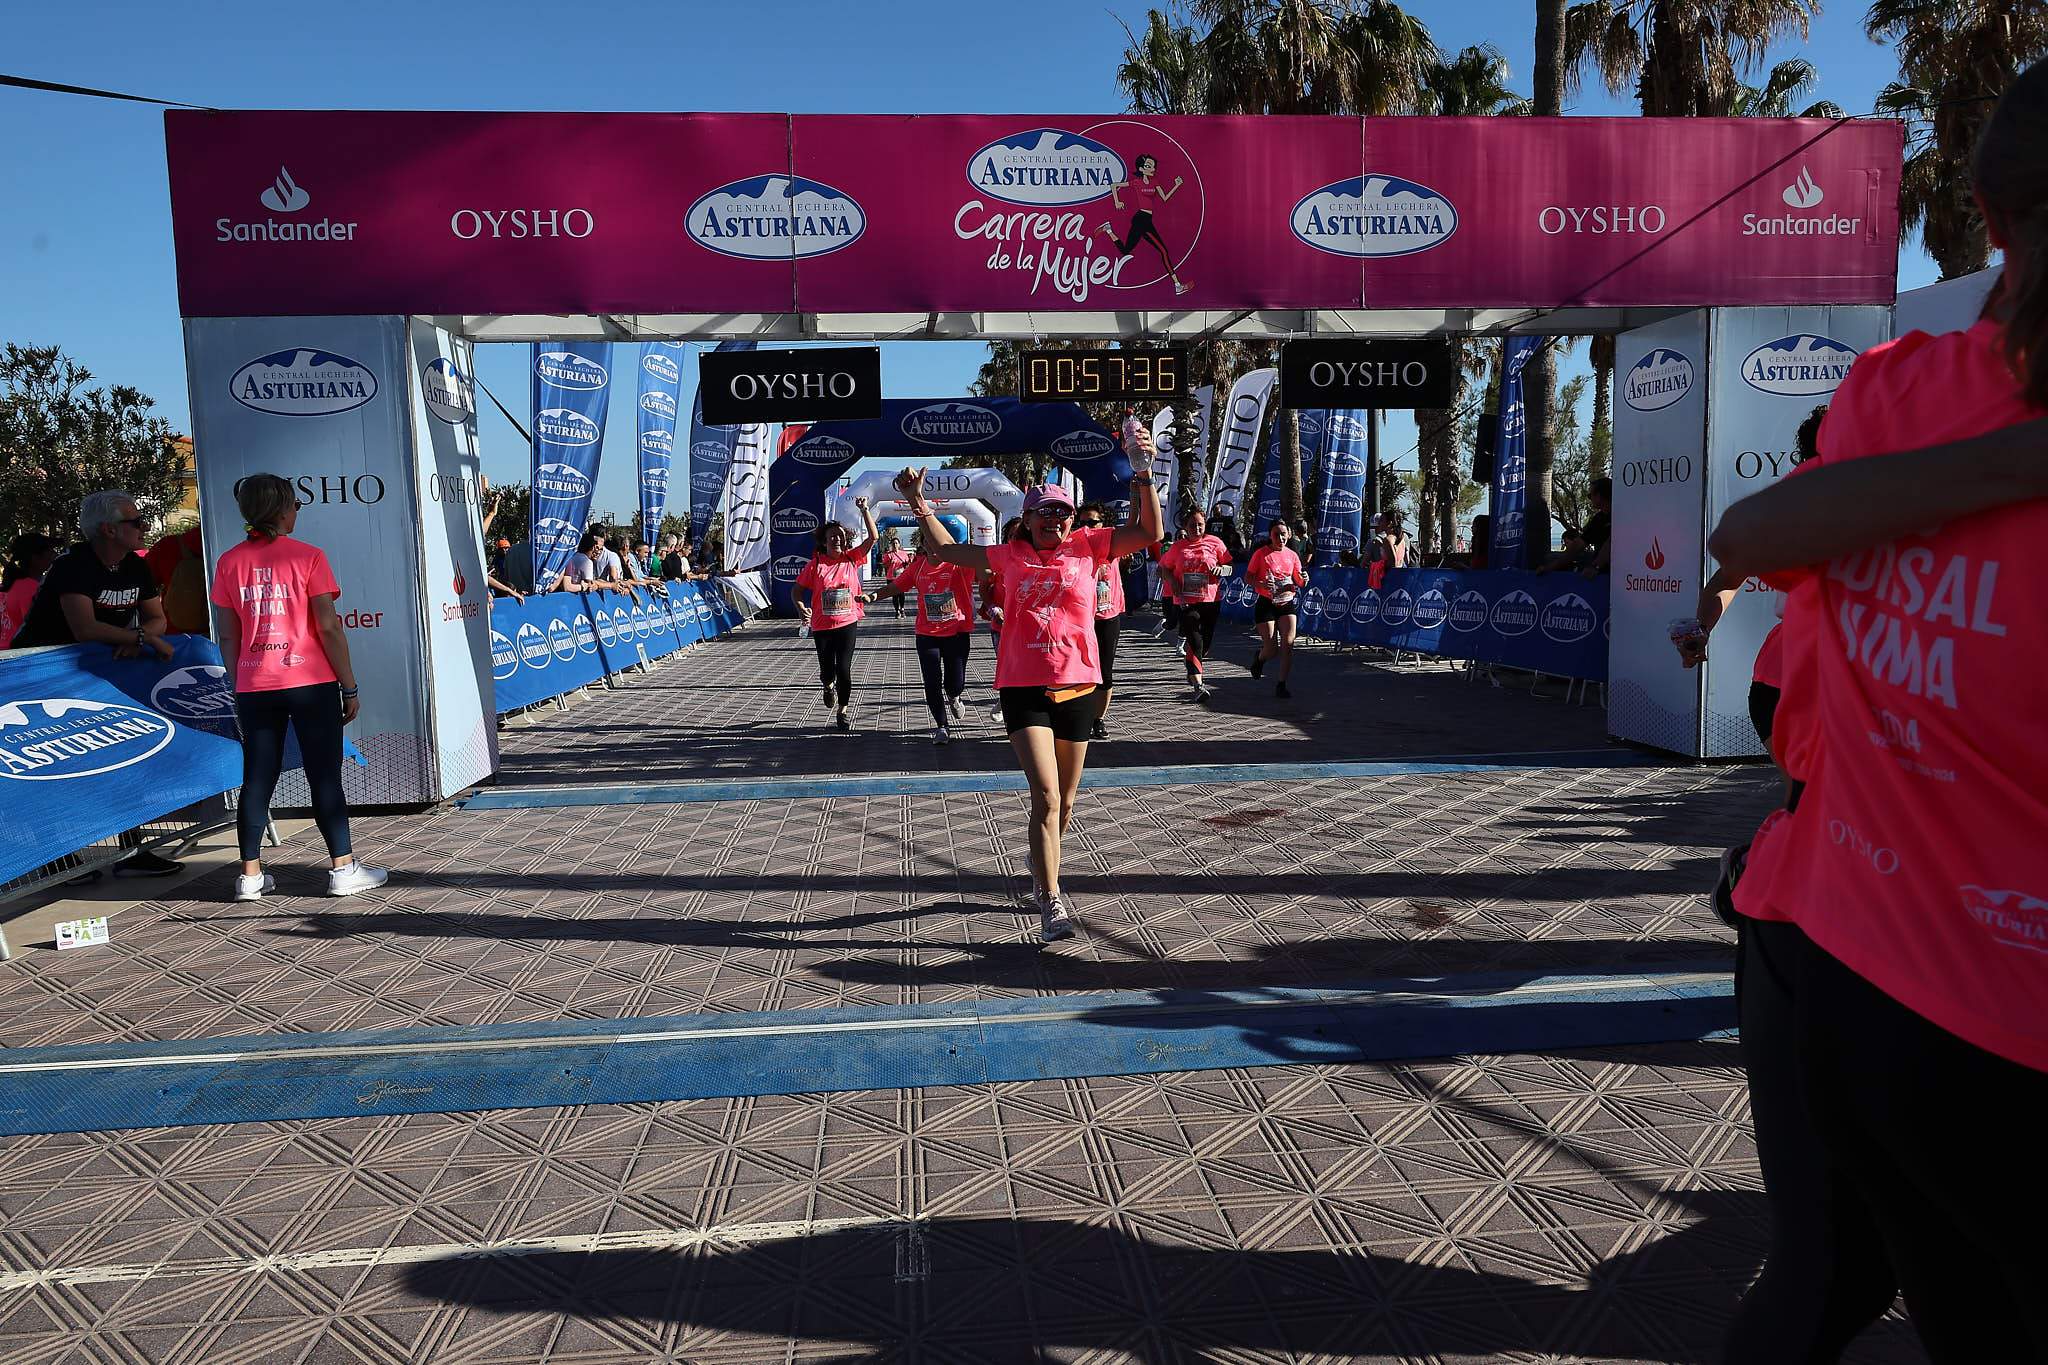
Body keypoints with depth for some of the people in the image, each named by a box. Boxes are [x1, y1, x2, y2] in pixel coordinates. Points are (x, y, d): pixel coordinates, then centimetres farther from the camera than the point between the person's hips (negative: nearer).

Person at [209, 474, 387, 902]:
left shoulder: (230, 563, 5)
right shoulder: (308, 557, -6)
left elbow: (228, 636, 7)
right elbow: (328, 629, -9)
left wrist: (238, 689, 16)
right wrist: (350, 686, -3)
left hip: (255, 687, 4)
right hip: (311, 682, -4)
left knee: (257, 779, 9)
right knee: (325, 776, 2)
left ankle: (251, 875, 12)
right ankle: (343, 868, 6)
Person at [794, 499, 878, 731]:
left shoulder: (852, 559, -1)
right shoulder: (815, 564, -5)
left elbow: (872, 537, -9)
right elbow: (798, 590, 1)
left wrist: (864, 510, -17)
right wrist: (801, 608, -18)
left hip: (848, 622, 0)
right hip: (822, 626, 0)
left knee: (844, 669, -4)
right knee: (827, 670, 8)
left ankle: (843, 710, 17)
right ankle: (829, 686, 46)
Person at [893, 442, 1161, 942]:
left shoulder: (1088, 547, 4)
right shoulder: (1011, 555, 7)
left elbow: (1150, 532, -4)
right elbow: (945, 549, 17)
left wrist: (1142, 473, -15)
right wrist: (919, 503, 9)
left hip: (1077, 687, 2)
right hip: (1024, 688, -2)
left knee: (1063, 803, 15)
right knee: (1046, 797, -15)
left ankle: (1040, 877, 39)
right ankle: (1052, 903, -10)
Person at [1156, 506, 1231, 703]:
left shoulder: (1214, 543, 3)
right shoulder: (1178, 546, 2)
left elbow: (1229, 565, 7)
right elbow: (1164, 568, 10)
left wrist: (1221, 569, -15)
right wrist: (1173, 582, -7)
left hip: (1211, 600, 2)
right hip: (1187, 600, -2)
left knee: (1206, 640, 13)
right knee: (1194, 641, -13)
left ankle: (1193, 673, 40)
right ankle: (1198, 685, -17)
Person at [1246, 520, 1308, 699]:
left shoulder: (1292, 555, 8)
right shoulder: (1261, 553, -2)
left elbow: (1300, 583, 14)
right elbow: (1247, 577, -2)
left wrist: (1304, 579, -10)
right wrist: (1260, 584, -22)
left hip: (1287, 603, 3)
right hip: (1266, 604, -3)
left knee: (1288, 644, -11)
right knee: (1271, 650, -4)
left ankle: (1282, 685, -1)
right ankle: (1259, 657, 34)